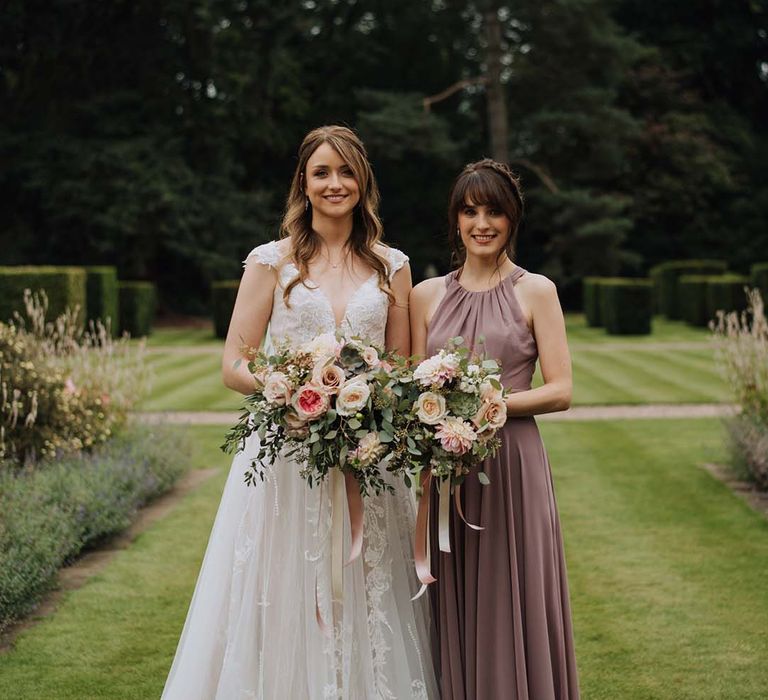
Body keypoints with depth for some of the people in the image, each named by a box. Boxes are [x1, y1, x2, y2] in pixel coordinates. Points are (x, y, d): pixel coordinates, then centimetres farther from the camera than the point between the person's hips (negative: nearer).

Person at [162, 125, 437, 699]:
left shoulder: (391, 266, 10)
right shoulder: (271, 263, 3)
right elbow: (234, 366, 0)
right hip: (287, 454, -2)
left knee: (367, 607, 4)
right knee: (287, 610, 0)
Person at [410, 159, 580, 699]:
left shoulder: (536, 292, 2)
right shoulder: (427, 295, 10)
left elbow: (560, 391, -4)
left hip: (512, 464, -3)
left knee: (512, 609, 1)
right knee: (453, 613, 6)